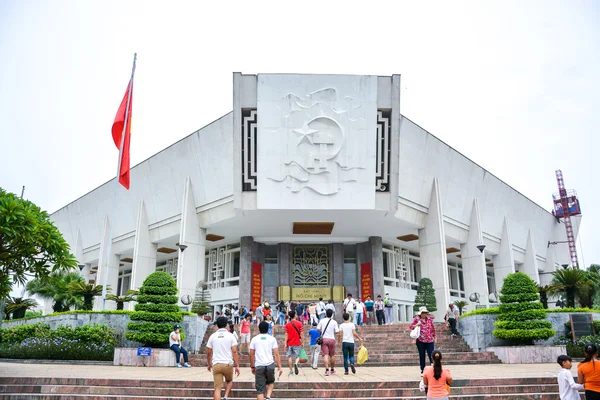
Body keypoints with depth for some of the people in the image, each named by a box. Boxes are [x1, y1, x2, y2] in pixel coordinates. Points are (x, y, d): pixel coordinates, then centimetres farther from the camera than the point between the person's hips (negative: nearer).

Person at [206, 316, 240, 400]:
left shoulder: (212, 336, 4)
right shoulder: (230, 336, -1)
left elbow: (209, 353, 8)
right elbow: (234, 352, -7)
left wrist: (209, 364, 23)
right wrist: (237, 366, -3)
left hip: (216, 365, 1)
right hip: (228, 364, -1)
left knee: (217, 388, 2)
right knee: (229, 381, 26)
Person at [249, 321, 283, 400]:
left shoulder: (254, 339, 5)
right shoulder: (272, 339, 3)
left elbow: (251, 354, 6)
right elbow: (276, 354, -1)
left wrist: (252, 366, 17)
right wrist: (279, 367, 2)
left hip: (259, 366, -1)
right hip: (270, 365, 1)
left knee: (260, 389, 4)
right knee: (270, 382, 25)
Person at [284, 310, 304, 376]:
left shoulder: (287, 325, -1)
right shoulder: (300, 323, -3)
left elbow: (286, 335, -3)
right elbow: (302, 334, -4)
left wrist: (285, 344, 0)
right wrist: (302, 342, 3)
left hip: (289, 344, 1)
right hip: (297, 343, -1)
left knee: (289, 357, 10)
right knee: (297, 356, 8)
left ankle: (291, 371, 10)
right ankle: (296, 363, -23)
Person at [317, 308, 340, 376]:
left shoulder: (322, 320, 0)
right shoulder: (334, 322, -2)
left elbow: (318, 329, 4)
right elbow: (336, 331, -4)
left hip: (324, 339, 0)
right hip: (332, 339, 0)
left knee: (325, 355, -6)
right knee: (332, 355, 15)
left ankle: (327, 369, -20)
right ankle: (332, 369, 27)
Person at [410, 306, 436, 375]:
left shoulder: (429, 319, 7)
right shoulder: (416, 319, 1)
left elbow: (433, 328, 15)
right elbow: (411, 326, 2)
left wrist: (434, 337, 15)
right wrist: (417, 325, -15)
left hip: (430, 340, 1)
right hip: (420, 341, -1)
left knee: (431, 355, -6)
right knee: (422, 356, 7)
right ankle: (422, 371, 16)